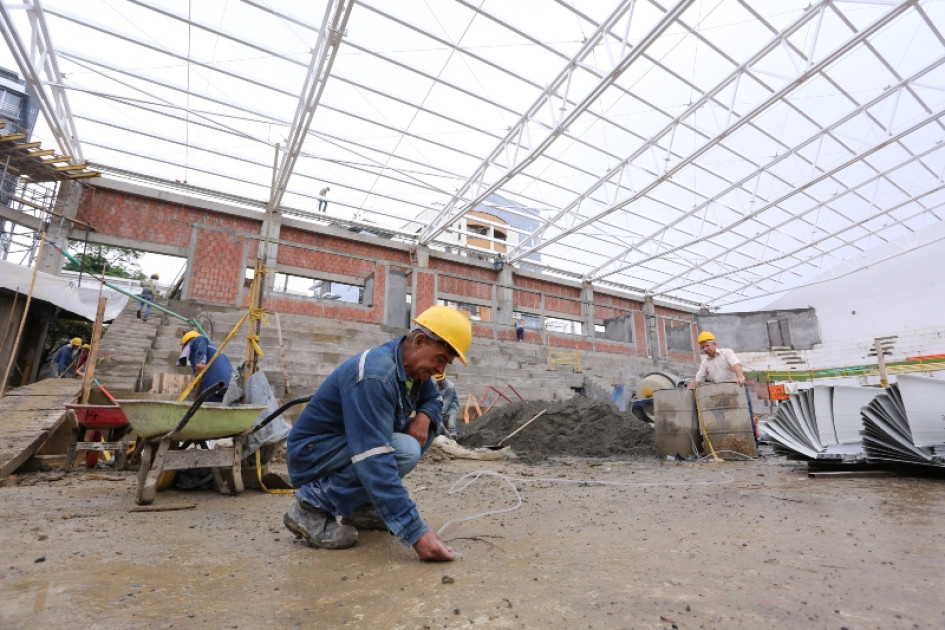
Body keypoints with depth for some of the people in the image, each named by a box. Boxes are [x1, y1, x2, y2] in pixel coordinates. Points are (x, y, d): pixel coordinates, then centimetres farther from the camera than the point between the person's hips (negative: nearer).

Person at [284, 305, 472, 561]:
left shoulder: (413, 366, -4)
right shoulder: (375, 375, -32)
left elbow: (434, 399, 13)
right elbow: (374, 461, -37)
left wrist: (425, 416, -13)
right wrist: (416, 532, -37)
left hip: (351, 445, 9)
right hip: (313, 452, -9)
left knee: (424, 431, -2)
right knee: (405, 450, -29)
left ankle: (357, 506, 6)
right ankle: (312, 506, -11)